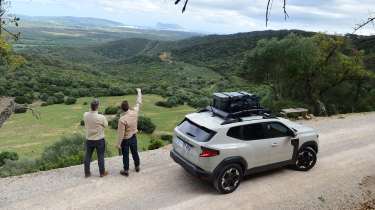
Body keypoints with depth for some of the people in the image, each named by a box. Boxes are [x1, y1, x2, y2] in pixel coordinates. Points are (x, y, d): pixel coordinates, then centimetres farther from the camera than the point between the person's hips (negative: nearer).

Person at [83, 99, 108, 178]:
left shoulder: (85, 115, -12)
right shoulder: (101, 117, -24)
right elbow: (106, 125, -5)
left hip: (89, 139, 3)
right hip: (99, 140, -3)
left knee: (87, 156, 17)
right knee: (100, 156, 12)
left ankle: (87, 173, 28)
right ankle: (102, 173, 25)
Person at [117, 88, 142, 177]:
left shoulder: (122, 119, -29)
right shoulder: (134, 112, -17)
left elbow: (121, 133, -22)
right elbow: (139, 102, 2)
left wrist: (118, 144, -10)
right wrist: (139, 92, 15)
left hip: (126, 139, -5)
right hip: (133, 137, 5)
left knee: (125, 155, 12)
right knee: (135, 152, 22)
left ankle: (126, 171, 27)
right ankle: (137, 167, 40)